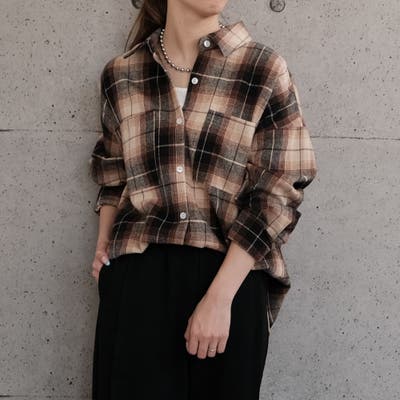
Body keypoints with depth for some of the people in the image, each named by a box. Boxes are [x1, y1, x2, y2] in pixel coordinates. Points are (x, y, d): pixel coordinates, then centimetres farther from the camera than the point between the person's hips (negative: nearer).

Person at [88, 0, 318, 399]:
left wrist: (219, 296, -14)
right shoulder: (120, 74, 6)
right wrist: (104, 242, 3)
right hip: (135, 276, 2)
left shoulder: (264, 68, -4)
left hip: (230, 278, -1)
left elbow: (278, 190, -7)